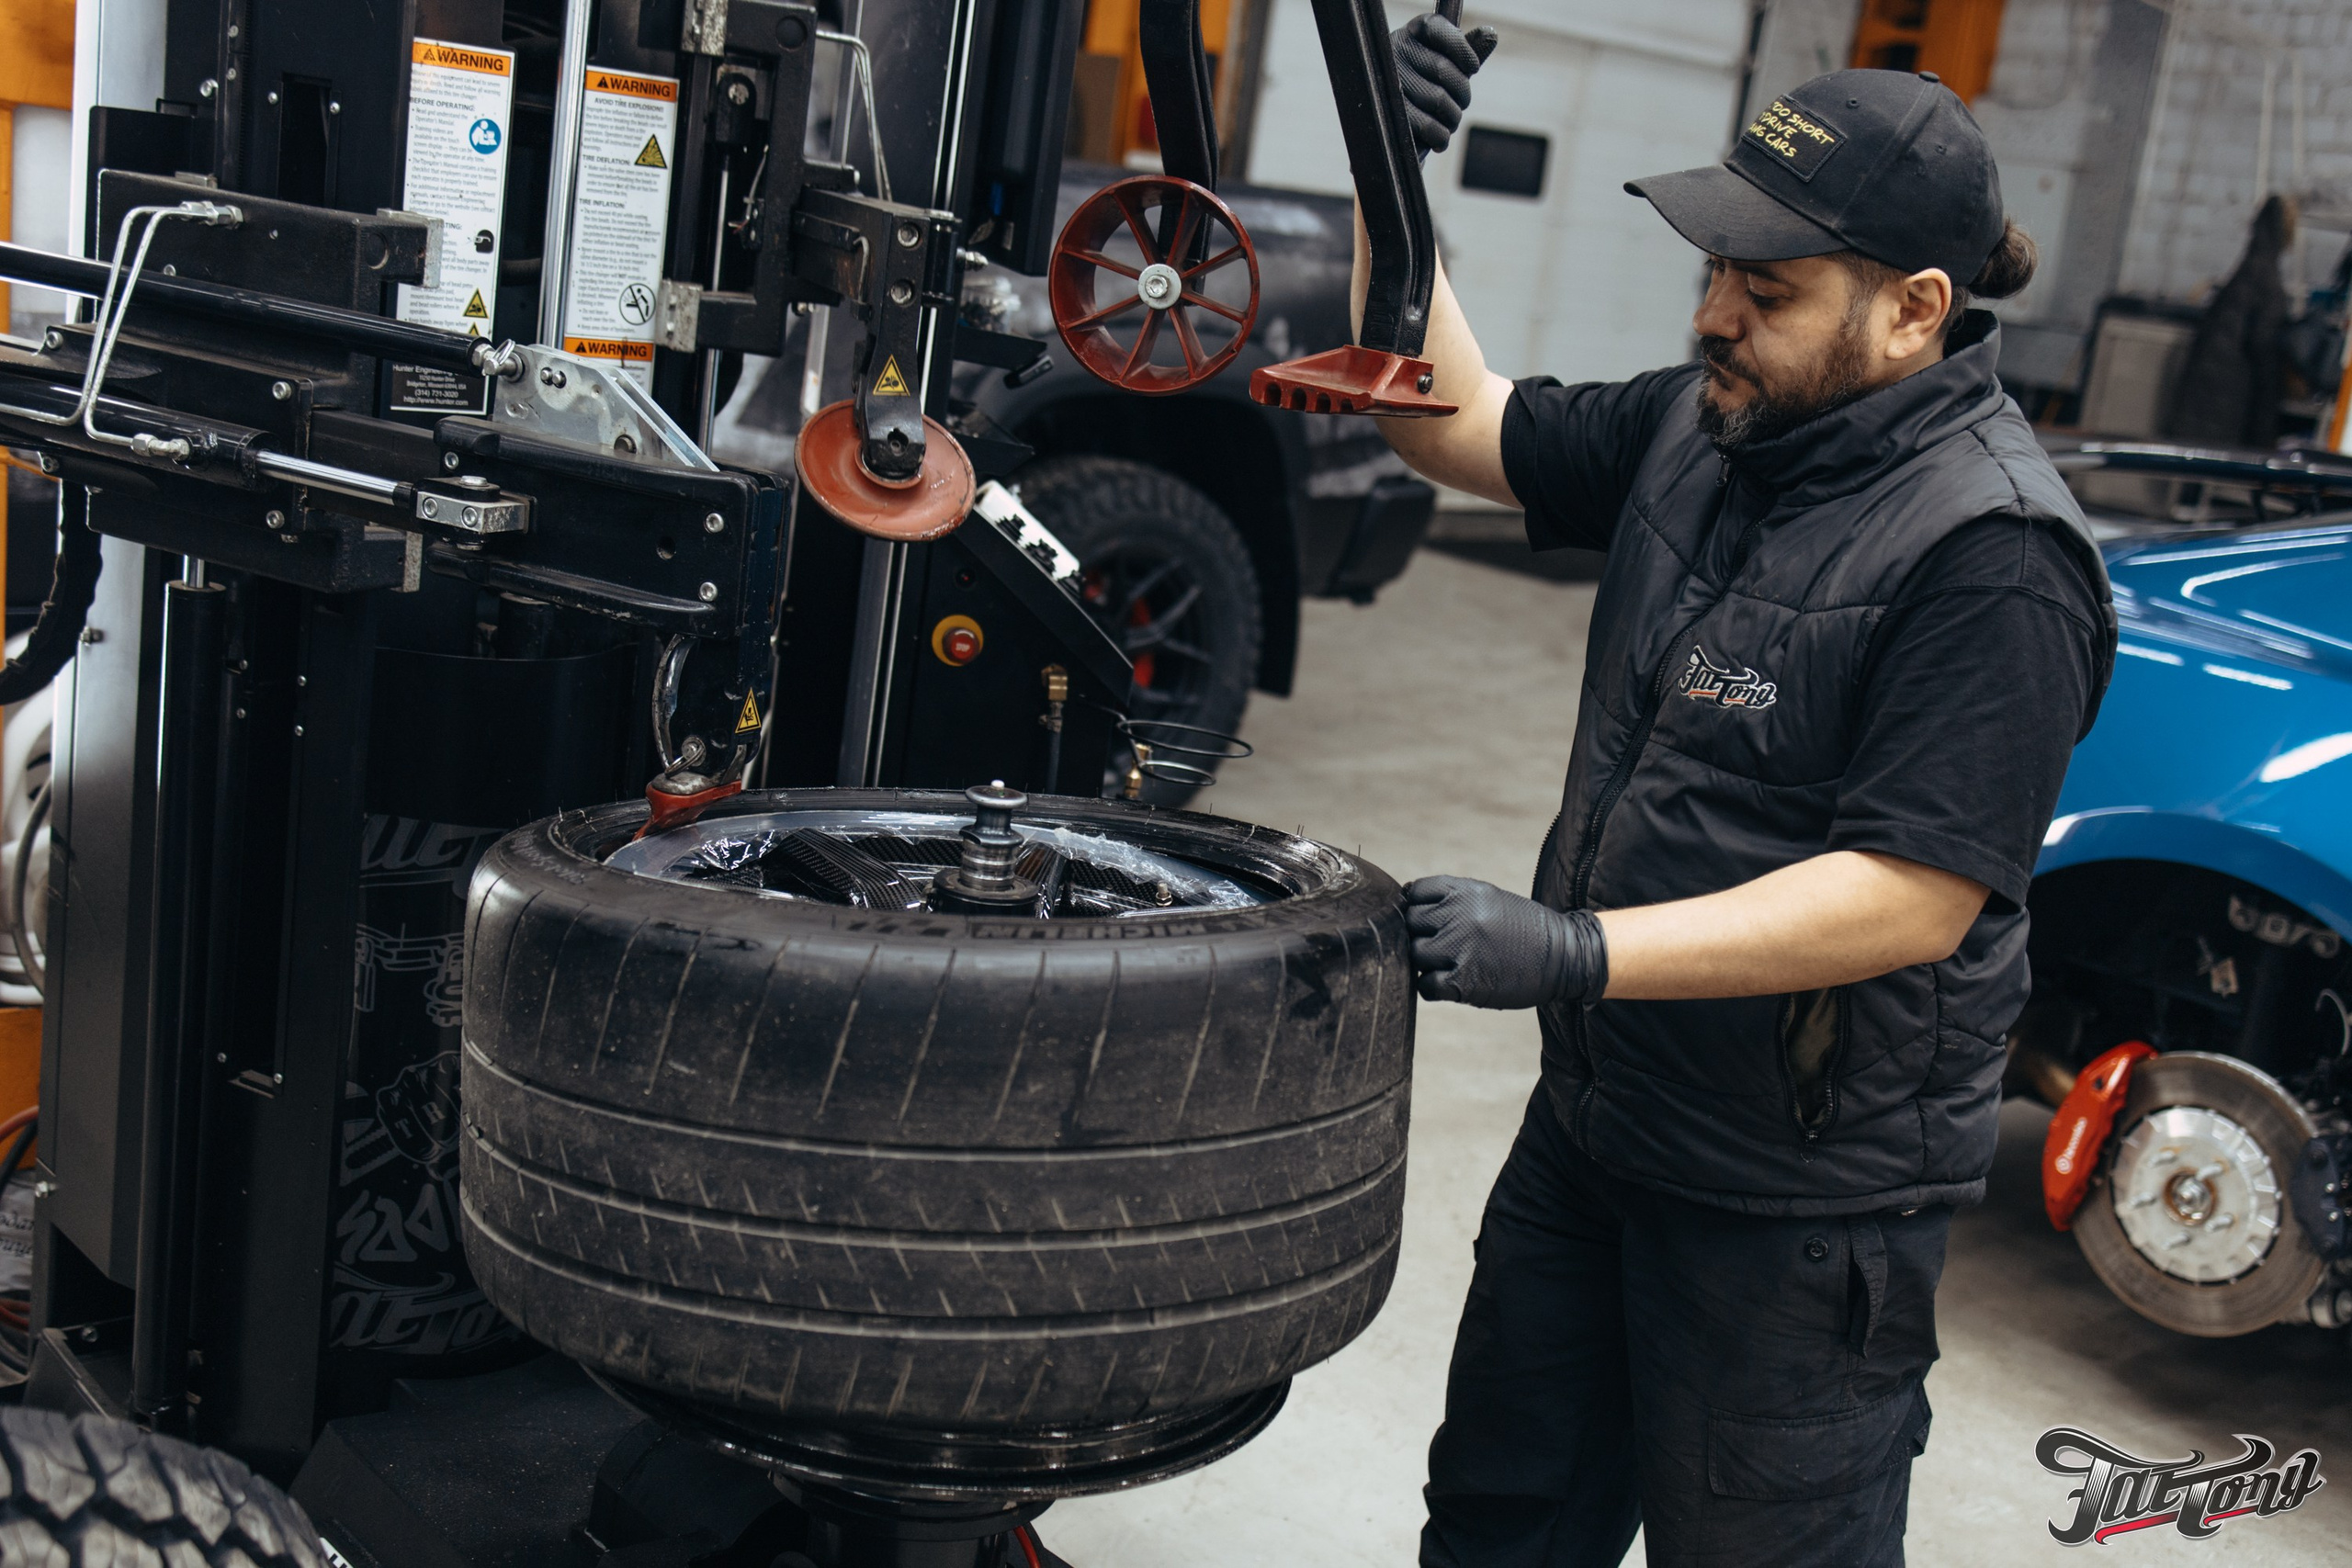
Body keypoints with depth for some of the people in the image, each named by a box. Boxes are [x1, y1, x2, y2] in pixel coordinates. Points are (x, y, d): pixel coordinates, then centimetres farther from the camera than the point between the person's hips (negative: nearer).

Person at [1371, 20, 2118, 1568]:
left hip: (1800, 1207, -8)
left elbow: (1915, 898, -29)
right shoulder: (1707, 428, 1)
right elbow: (1457, 424, 10)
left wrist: (1574, 953, -34)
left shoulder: (1995, 562, -24)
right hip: (1596, 1122, 8)